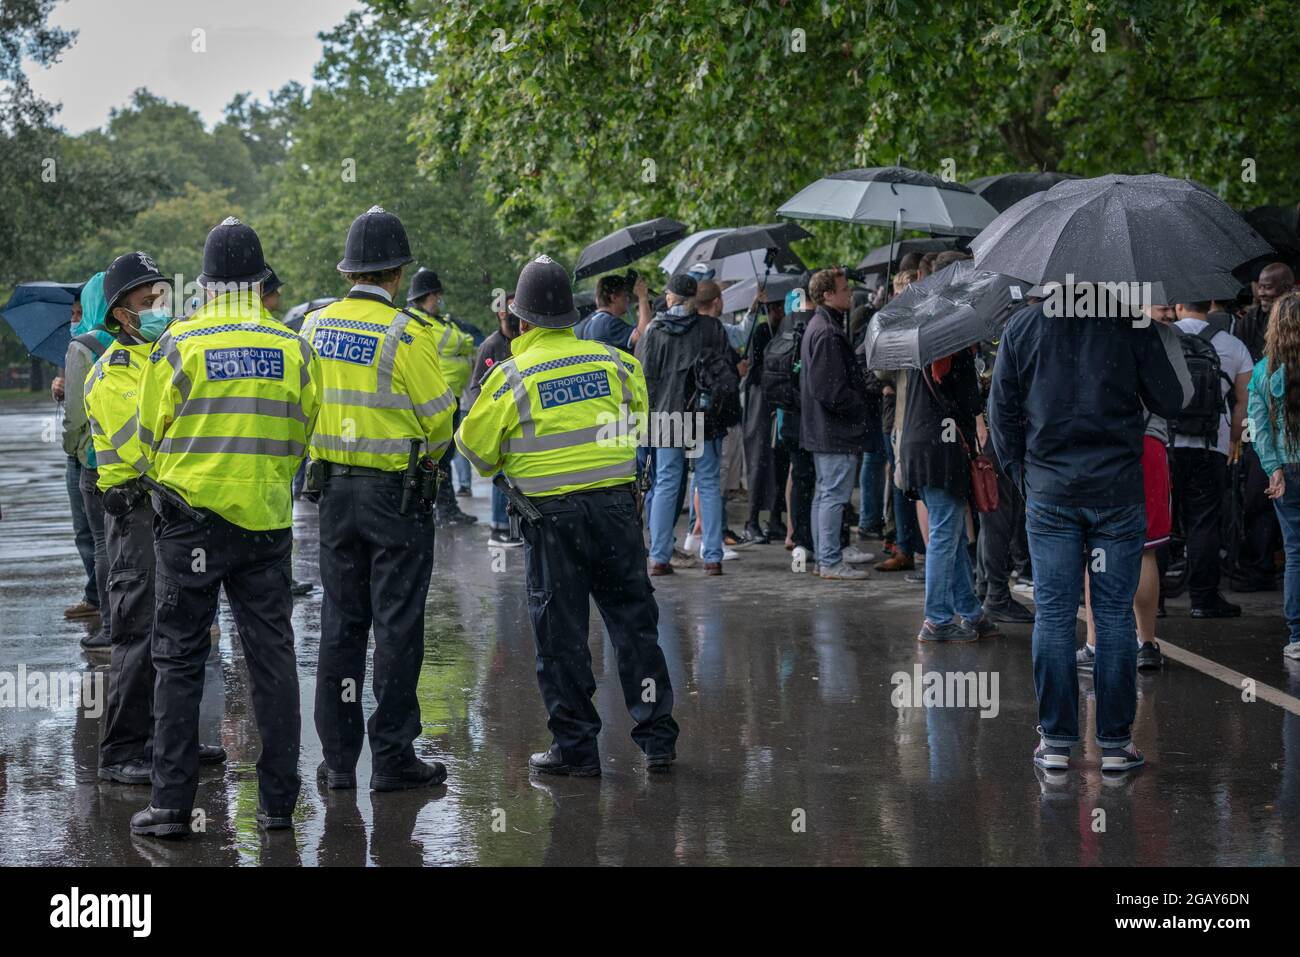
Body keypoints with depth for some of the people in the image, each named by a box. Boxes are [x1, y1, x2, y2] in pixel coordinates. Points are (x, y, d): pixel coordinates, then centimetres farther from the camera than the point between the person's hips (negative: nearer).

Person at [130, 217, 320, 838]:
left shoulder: (179, 344, -8)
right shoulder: (294, 349, 0)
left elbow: (150, 437, 0)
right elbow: (301, 438, 8)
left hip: (191, 518, -2)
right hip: (268, 520, 2)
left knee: (179, 659, 4)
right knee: (272, 657, 8)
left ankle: (171, 804, 2)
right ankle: (278, 803, 11)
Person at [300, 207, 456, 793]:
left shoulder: (316, 327, 3)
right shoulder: (406, 333, -14)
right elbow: (438, 416, -9)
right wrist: (428, 458, 10)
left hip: (334, 487, 5)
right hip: (396, 492, -5)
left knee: (340, 620, 11)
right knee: (397, 624, 1)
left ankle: (337, 757, 13)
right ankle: (392, 758, 4)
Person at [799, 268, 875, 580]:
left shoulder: (819, 326, 15)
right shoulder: (827, 333, -19)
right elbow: (830, 388, -24)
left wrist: (862, 395, 15)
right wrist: (862, 402, -12)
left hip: (820, 429, 11)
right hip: (837, 433, -11)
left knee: (825, 493, 17)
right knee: (834, 494, -7)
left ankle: (827, 554, 26)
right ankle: (831, 562, -5)